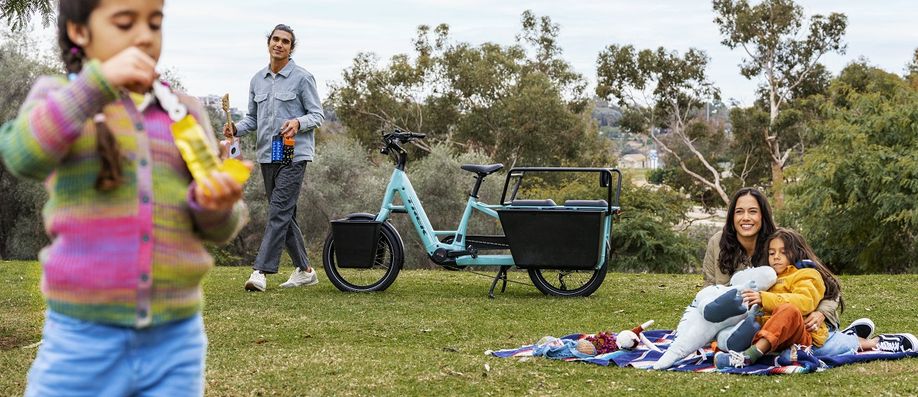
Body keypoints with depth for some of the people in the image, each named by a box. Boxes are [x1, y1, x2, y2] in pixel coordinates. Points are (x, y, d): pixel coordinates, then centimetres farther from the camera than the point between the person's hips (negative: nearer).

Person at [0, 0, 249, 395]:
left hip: (175, 342, 2)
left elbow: (219, 228, 7)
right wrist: (100, 79, -23)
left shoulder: (184, 111, 9)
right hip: (82, 338, -2)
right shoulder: (56, 96, 4)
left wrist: (216, 203, -16)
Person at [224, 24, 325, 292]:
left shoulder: (302, 78, -3)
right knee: (285, 214, 10)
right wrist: (236, 129, -2)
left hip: (293, 155, -7)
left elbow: (318, 115, -4)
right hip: (266, 156, 7)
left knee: (279, 212, -13)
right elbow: (253, 118, 19)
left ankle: (261, 271, -17)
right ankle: (304, 270, 19)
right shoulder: (257, 80, 14)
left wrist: (297, 122, -24)